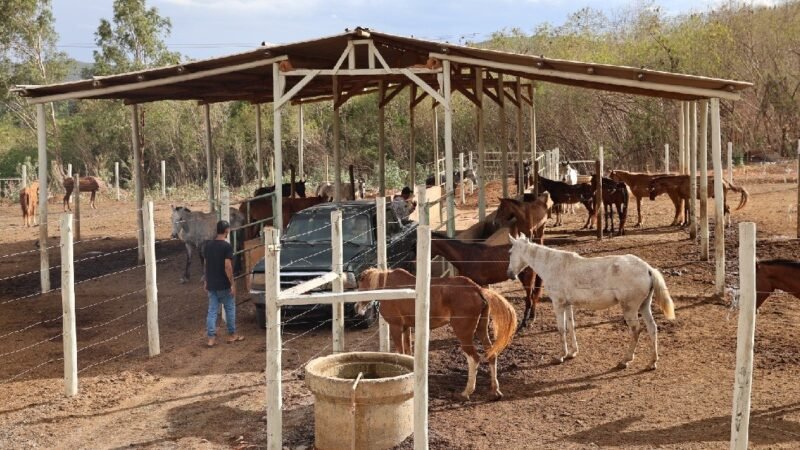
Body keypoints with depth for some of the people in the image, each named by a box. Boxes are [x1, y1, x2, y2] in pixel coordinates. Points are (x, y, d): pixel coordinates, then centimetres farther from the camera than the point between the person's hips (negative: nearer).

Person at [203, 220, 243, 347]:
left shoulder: (208, 245, 5)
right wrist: (232, 284, -14)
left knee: (212, 310, 7)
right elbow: (227, 266, -20)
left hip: (211, 284, 6)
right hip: (224, 285, -6)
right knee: (230, 309, 10)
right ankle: (232, 335, 19)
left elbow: (206, 264, 11)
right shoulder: (227, 246, -16)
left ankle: (211, 338, 4)